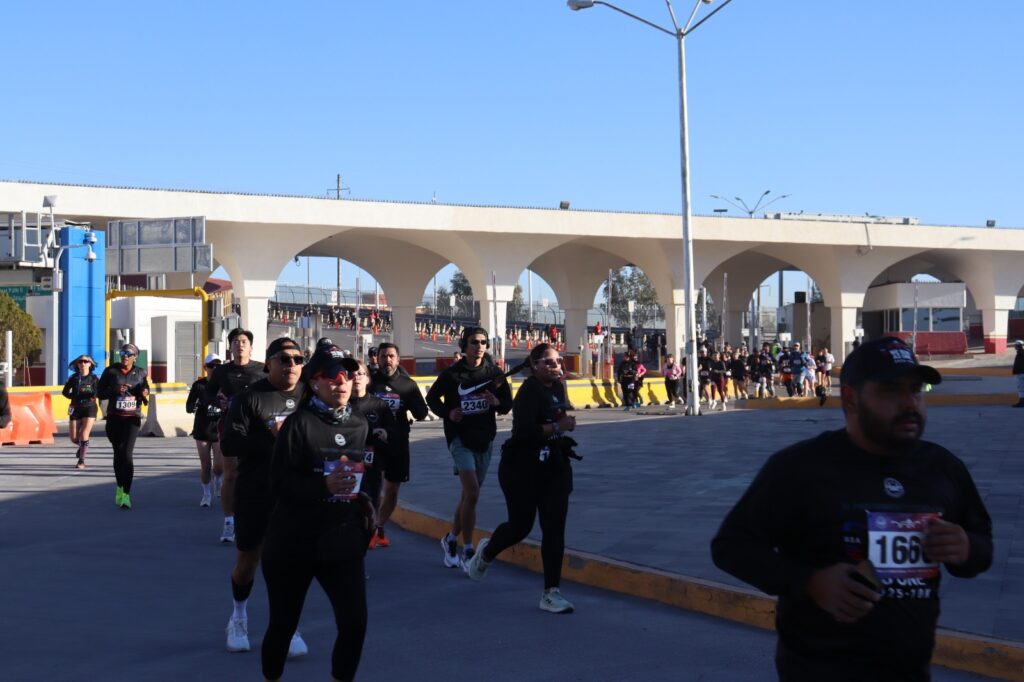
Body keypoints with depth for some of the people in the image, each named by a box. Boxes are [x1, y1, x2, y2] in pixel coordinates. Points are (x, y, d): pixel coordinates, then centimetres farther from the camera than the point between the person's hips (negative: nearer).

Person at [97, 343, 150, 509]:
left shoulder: (140, 373, 5)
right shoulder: (111, 371, 1)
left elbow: (145, 390, 17)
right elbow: (99, 393, 1)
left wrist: (144, 396, -7)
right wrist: (115, 390, -17)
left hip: (132, 418, -1)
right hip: (114, 418, 1)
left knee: (127, 455, -12)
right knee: (118, 454, 12)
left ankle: (126, 494, -12)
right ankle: (120, 488, 31)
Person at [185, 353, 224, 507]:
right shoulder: (199, 385, 0)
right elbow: (188, 407, 0)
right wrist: (194, 406, -21)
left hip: (220, 430, -1)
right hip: (202, 430, 1)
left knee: (219, 466, -6)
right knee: (205, 466, 4)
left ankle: (217, 481, 28)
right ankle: (207, 494, 24)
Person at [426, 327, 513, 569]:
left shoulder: (494, 373, 1)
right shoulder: (452, 374, -6)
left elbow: (508, 403, 8)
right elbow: (432, 398, 6)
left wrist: (497, 402, -14)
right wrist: (447, 413, -11)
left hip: (485, 439, 4)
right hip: (460, 437, -4)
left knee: (469, 494, 12)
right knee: (472, 492, -17)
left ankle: (451, 539, 32)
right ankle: (467, 551, -8)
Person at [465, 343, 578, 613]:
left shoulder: (557, 387, 8)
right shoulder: (529, 391, -16)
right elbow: (523, 431, -27)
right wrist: (557, 427, -25)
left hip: (555, 469, 7)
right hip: (523, 470, -7)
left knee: (555, 530, 0)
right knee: (520, 526, 6)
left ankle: (551, 592, 5)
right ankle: (486, 552, 40)